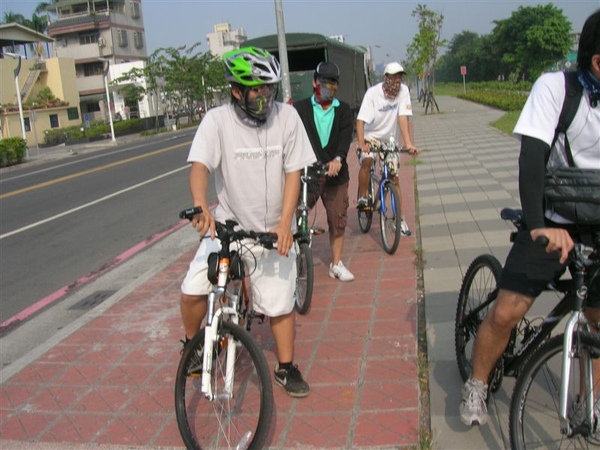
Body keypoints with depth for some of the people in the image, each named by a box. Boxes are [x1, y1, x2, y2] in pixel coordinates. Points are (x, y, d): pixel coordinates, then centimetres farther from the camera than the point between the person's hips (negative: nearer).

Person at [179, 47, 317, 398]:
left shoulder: (287, 116, -8)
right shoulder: (217, 121, -12)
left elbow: (293, 172, -6)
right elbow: (200, 165, -23)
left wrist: (285, 223, -15)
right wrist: (202, 207, -43)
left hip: (273, 228, 1)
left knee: (280, 302, 5)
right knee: (193, 289, -10)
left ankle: (286, 367, 28)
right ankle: (192, 346, 21)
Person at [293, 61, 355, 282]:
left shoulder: (343, 110, 8)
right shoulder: (301, 108, 3)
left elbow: (346, 137, -7)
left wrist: (338, 158, -26)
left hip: (336, 173, 2)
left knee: (338, 220, 8)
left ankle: (336, 264, 22)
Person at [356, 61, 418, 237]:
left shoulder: (403, 91, -17)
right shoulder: (372, 93, -23)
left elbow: (403, 118, -21)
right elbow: (361, 120, -29)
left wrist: (408, 143, -32)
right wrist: (361, 143, -43)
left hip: (390, 139, 3)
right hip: (371, 136, -2)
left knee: (395, 179, 3)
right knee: (366, 161, -33)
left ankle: (399, 219, 14)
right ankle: (362, 197, -11)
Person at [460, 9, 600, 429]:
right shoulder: (556, 87, -15)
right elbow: (532, 157, -24)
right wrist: (538, 224, -37)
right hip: (552, 222, -3)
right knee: (505, 314, -8)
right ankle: (476, 387, 18)